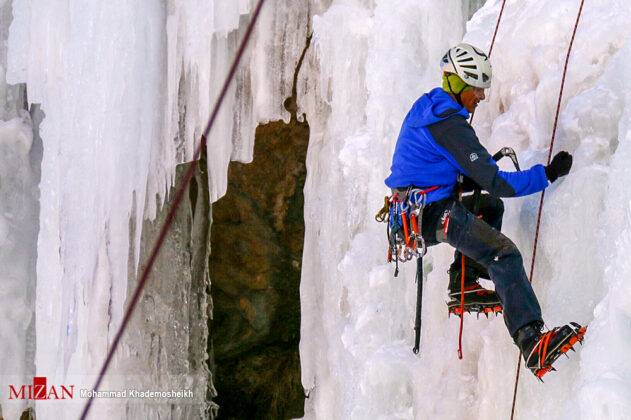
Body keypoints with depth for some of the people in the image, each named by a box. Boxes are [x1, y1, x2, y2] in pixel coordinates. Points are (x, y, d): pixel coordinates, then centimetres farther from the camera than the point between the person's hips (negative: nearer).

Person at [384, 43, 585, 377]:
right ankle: (532, 343, -39)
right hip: (432, 215, -10)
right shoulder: (449, 125, -17)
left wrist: (483, 168, 14)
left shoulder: (427, 107, 14)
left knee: (489, 206, 31)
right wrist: (547, 174, -14)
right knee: (503, 254, -23)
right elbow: (495, 182, -19)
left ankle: (463, 285, 15)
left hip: (411, 210, 10)